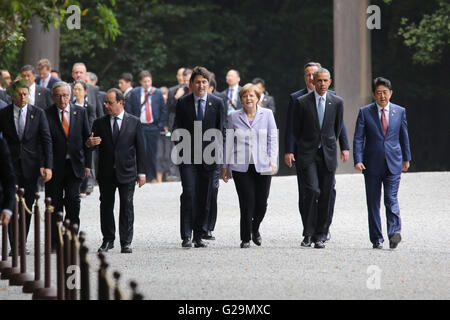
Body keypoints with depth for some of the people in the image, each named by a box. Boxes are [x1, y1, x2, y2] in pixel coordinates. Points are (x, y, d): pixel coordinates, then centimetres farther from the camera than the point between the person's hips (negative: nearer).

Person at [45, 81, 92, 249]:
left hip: (75, 165, 1)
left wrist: (87, 164, 3)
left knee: (73, 201, -6)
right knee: (54, 204, 3)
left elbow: (87, 139, 8)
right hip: (55, 165, -1)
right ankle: (54, 242, 12)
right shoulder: (46, 114, -2)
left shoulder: (80, 112, 6)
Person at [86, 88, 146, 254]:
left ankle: (126, 242, 3)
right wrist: (90, 143, -24)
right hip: (106, 172, 2)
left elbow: (140, 148, 3)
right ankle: (108, 240, 16)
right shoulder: (100, 123, 6)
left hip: (127, 172, -2)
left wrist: (141, 173, 0)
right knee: (106, 206, 5)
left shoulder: (134, 122, 3)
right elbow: (92, 143, 2)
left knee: (127, 206, -2)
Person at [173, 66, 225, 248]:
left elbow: (220, 130, 10)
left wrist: (216, 151, 1)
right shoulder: (183, 103, 4)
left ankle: (198, 236, 13)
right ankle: (186, 236, -12)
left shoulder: (217, 103, 6)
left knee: (203, 198, 5)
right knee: (189, 194, -13)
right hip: (187, 157, -2)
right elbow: (177, 129, 6)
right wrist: (180, 149, -8)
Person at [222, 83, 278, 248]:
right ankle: (245, 238, 2)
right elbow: (228, 142, 9)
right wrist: (225, 166, 8)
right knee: (247, 202, -8)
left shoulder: (267, 114, 7)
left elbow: (273, 138, 5)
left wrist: (273, 160, -6)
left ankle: (255, 229, 30)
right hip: (241, 166, -1)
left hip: (262, 166, 1)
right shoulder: (234, 117, 7)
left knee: (262, 202, 2)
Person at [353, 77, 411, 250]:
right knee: (373, 202, 4)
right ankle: (376, 239, 10)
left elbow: (404, 136, 16)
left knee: (391, 199, -13)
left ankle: (394, 232, -21)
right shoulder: (365, 112, 1)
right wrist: (358, 160, -12)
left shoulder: (400, 111, 6)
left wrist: (406, 158, 20)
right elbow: (358, 138, -1)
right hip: (372, 164, 0)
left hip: (393, 164, 0)